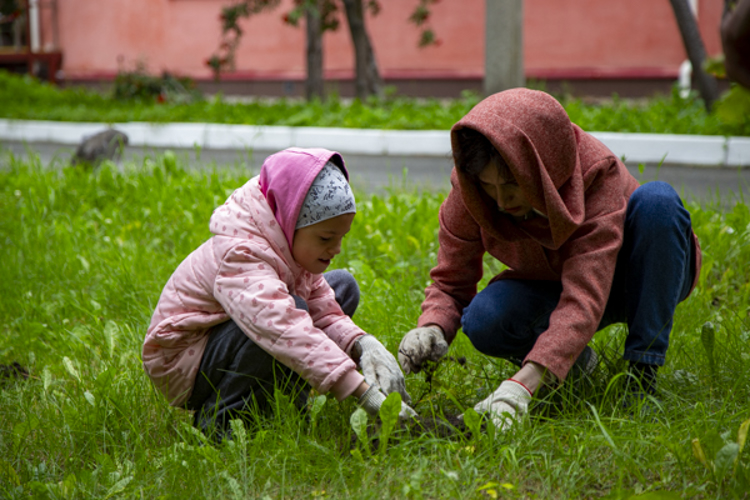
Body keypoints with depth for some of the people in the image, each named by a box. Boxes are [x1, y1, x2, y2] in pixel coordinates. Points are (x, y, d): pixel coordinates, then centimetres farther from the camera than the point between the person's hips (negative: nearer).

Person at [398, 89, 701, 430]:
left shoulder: (598, 175, -35)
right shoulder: (470, 187, -22)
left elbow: (584, 301, -44)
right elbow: (451, 280, -12)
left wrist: (523, 384, -57)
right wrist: (431, 327, -37)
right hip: (552, 285, 2)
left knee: (656, 199, -35)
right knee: (484, 322, -31)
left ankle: (643, 369, -23)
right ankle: (576, 361, 1)